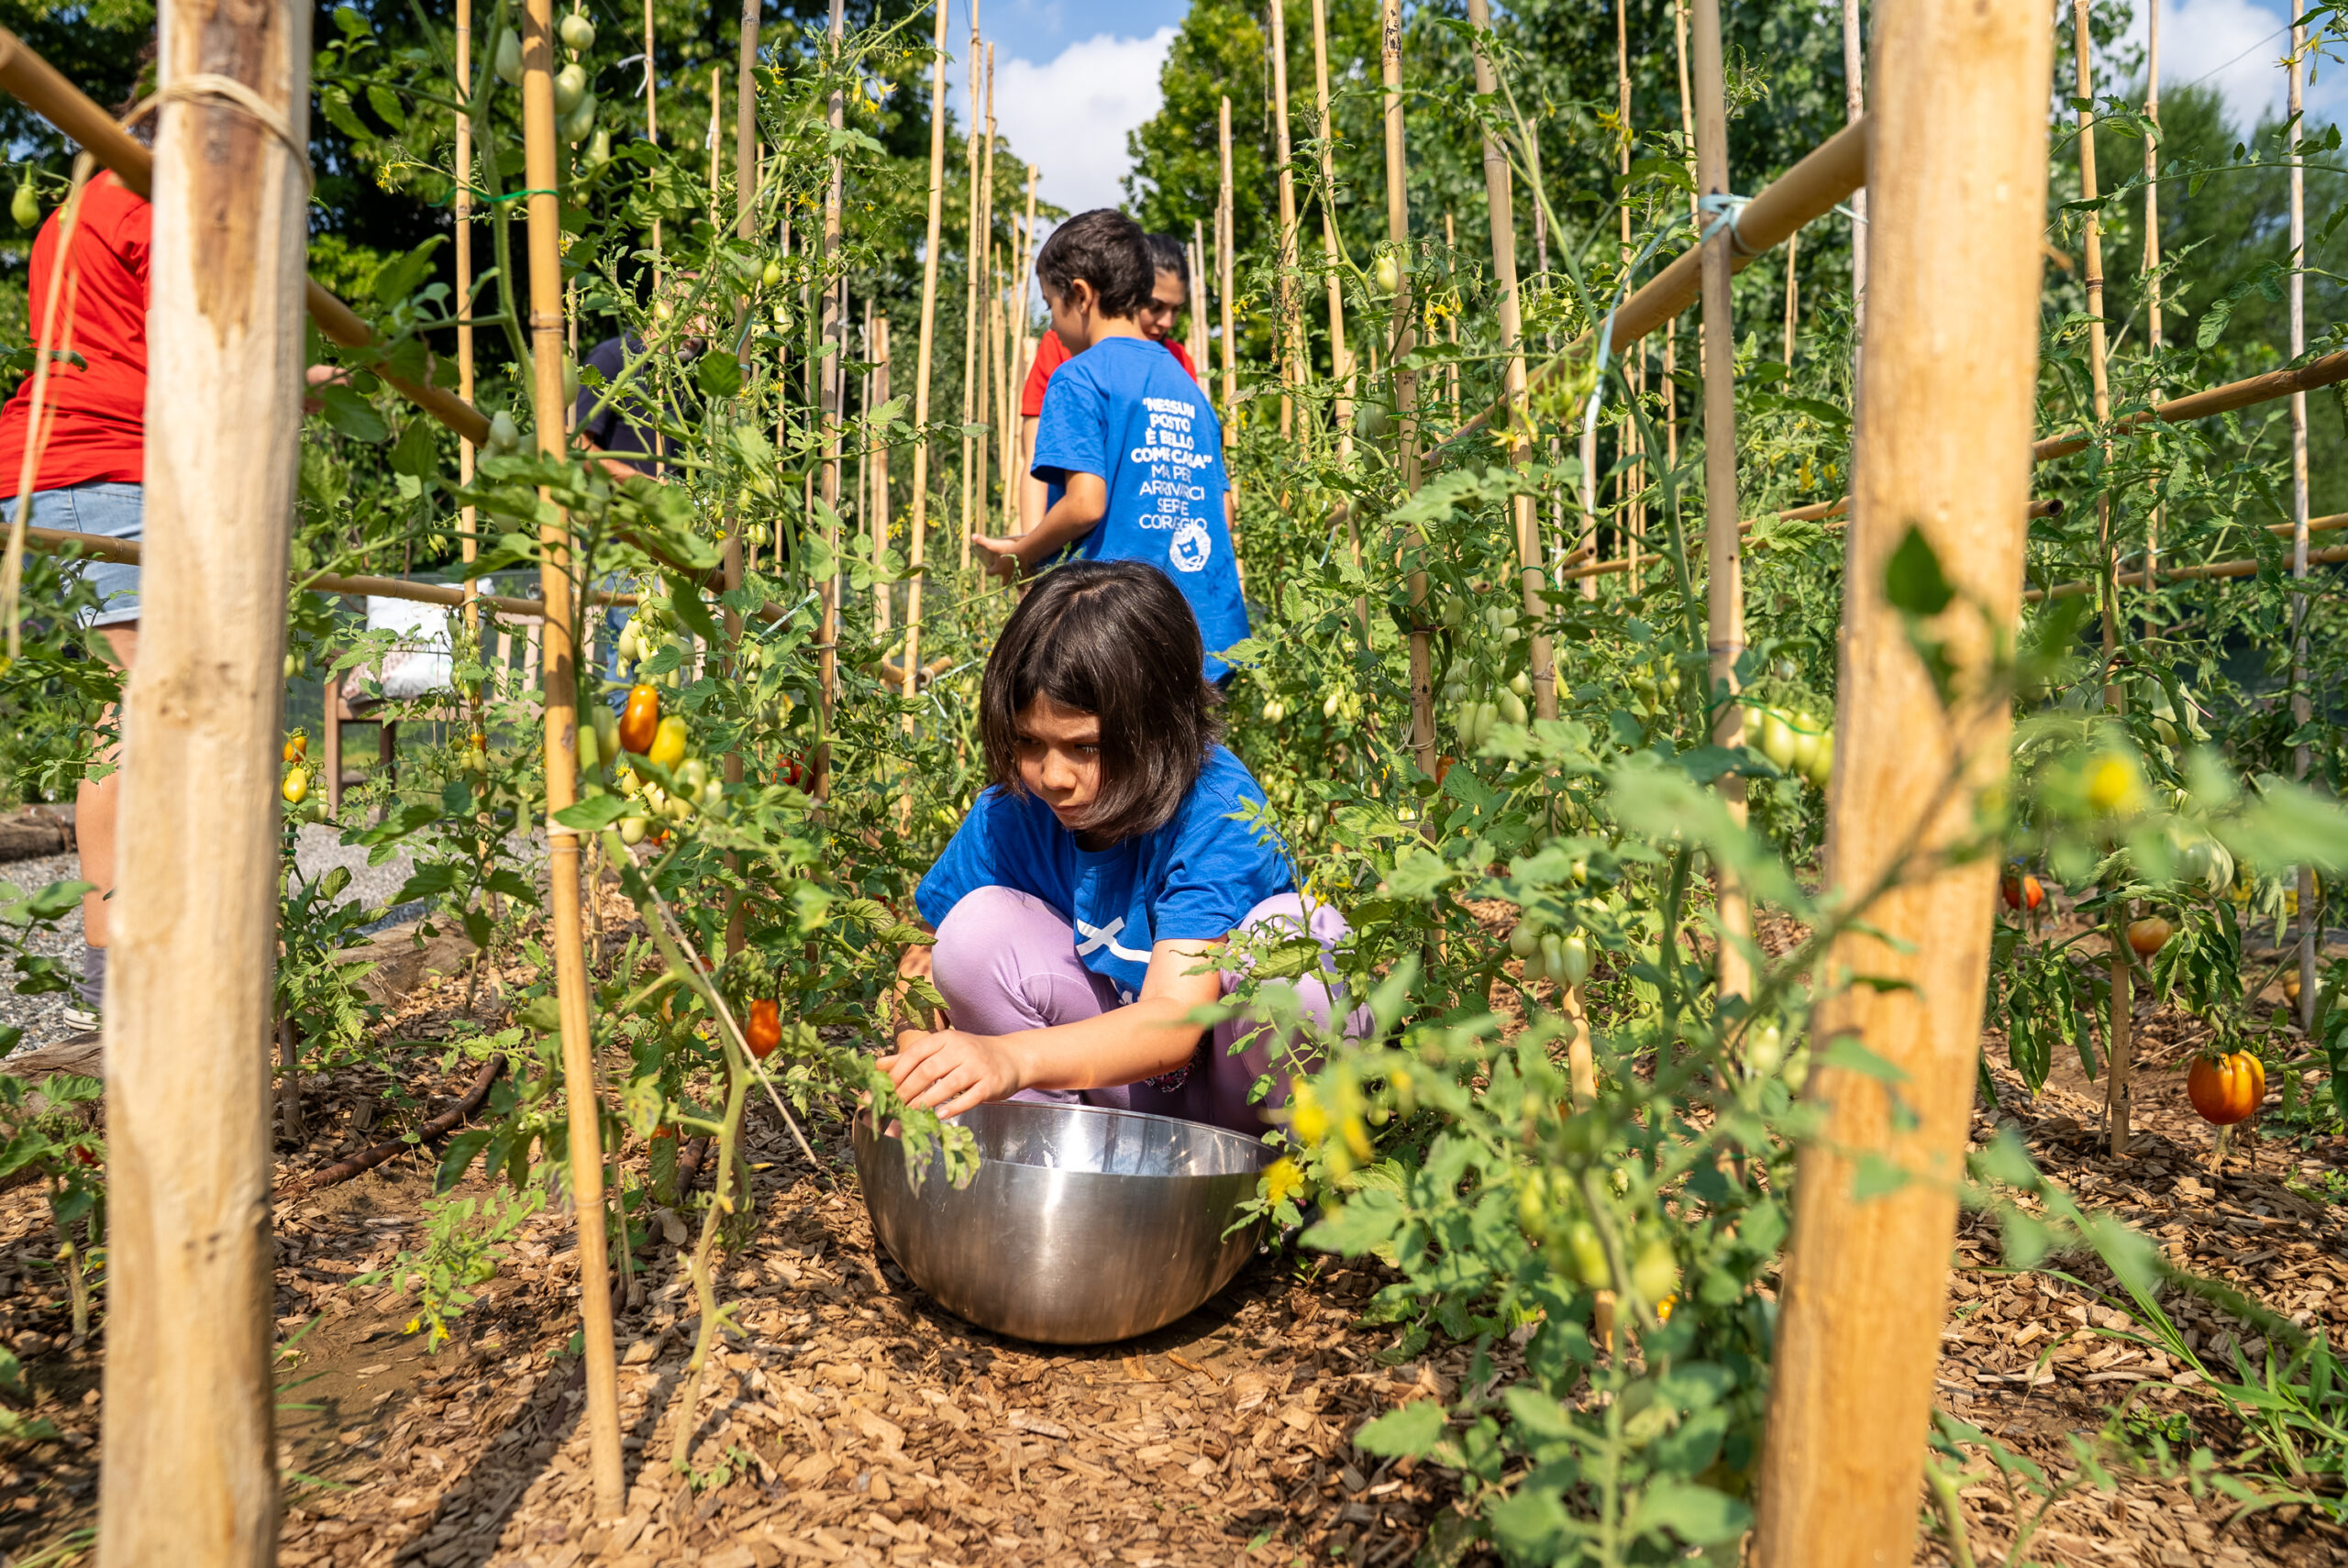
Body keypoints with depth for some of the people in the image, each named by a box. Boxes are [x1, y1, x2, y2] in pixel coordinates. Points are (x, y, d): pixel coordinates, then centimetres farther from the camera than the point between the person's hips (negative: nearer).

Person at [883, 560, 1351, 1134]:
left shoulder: (1215, 811, -27)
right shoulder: (1008, 812, -11)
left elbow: (1176, 1021, -36)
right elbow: (928, 957, -3)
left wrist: (1013, 1058, -52)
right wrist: (920, 1062, -26)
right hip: (1124, 1088, 4)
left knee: (1286, 937, -35)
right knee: (978, 925, -18)